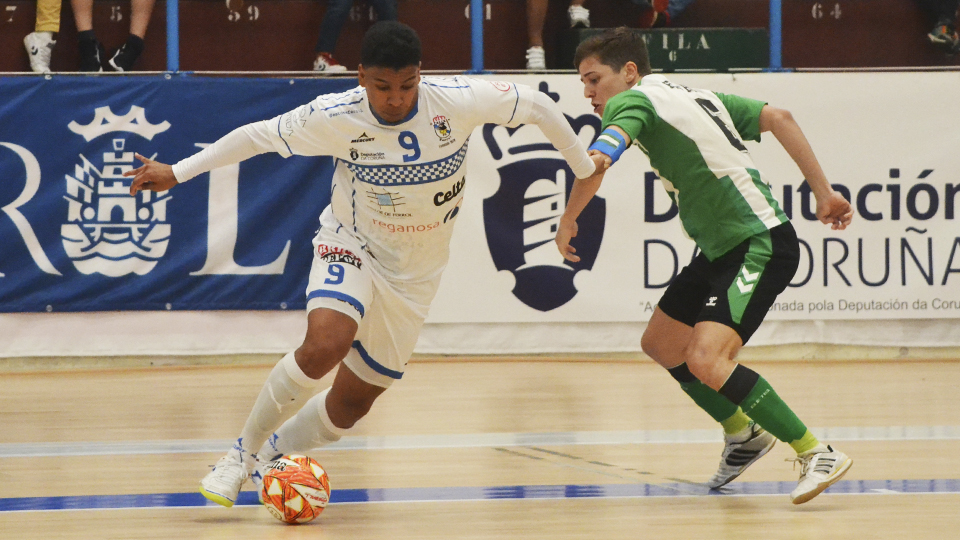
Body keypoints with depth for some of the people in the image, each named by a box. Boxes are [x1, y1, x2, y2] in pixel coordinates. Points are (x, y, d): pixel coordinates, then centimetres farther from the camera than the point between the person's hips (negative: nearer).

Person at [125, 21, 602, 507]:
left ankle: (271, 457, 34)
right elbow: (258, 135, -9)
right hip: (351, 246, -3)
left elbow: (536, 104, -6)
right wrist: (177, 172, -7)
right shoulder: (337, 118, -22)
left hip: (415, 271, 3)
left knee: (353, 402, 6)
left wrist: (583, 166, 5)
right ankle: (242, 453, -16)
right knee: (326, 343, -33)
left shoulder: (457, 102, -21)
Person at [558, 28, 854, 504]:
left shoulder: (633, 101, -10)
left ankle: (816, 455, -17)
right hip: (721, 250, 10)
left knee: (706, 361, -23)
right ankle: (744, 435, 37)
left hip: (760, 246, -10)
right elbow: (778, 118, 6)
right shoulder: (697, 97, 15)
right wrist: (823, 192, 2)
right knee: (660, 345, 19)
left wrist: (567, 222, -7)